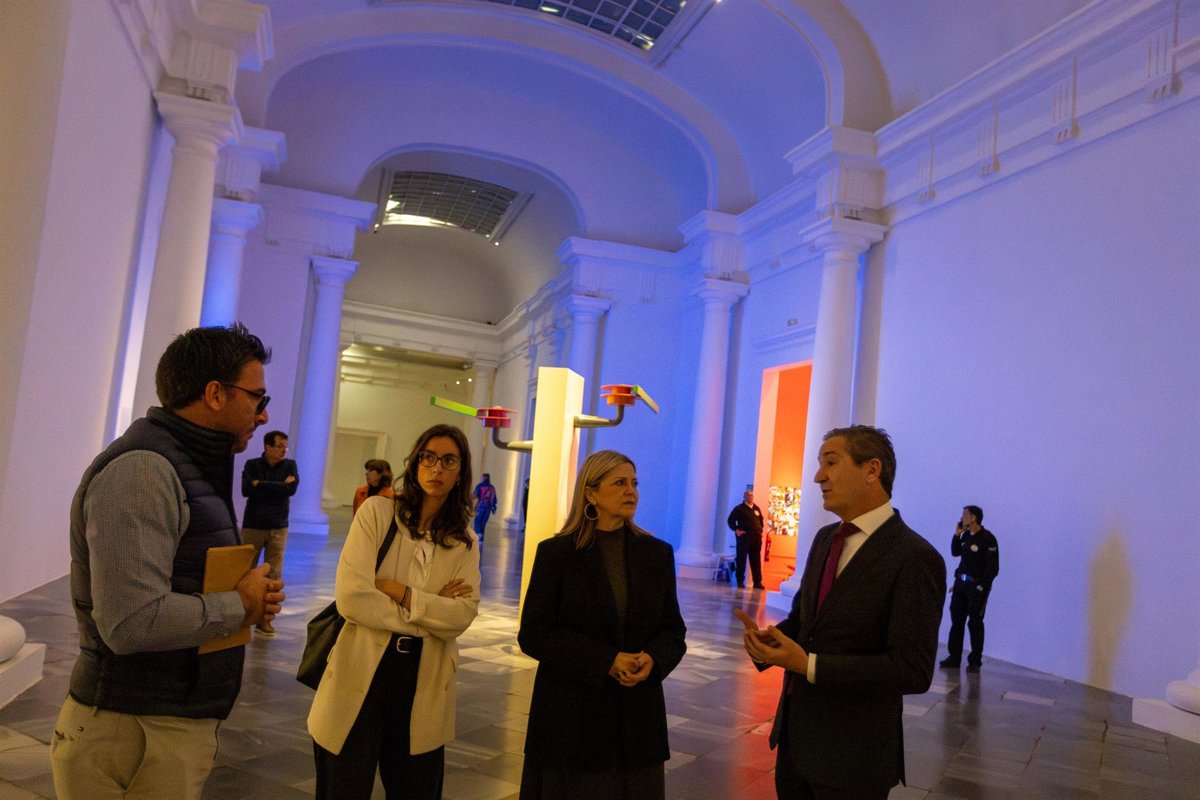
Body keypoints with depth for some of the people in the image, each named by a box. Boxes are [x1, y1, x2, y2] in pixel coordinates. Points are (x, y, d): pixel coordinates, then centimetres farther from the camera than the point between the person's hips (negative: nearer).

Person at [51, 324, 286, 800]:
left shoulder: (190, 470, 12)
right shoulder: (140, 470, -20)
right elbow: (133, 622, -29)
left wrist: (253, 595, 0)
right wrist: (240, 605, -15)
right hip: (132, 736, -9)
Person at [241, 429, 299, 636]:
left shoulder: (290, 465, 3)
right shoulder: (252, 464, 0)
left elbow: (292, 488, -14)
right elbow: (246, 490, -16)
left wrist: (260, 484, -12)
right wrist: (278, 487, -14)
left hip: (278, 528, 1)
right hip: (253, 526, -1)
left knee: (273, 575, 0)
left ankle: (264, 618, 7)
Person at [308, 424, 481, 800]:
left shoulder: (464, 542, 4)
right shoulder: (377, 511, -6)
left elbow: (462, 615, -9)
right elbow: (350, 597, -17)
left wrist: (399, 591, -18)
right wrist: (429, 613, -10)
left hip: (423, 684, 3)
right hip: (362, 674, -3)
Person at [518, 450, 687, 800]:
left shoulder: (657, 553, 4)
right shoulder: (555, 553, -6)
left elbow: (673, 629, 8)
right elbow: (533, 634, -9)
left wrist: (653, 659, -15)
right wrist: (606, 661, -18)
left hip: (638, 713, 3)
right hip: (570, 714, -2)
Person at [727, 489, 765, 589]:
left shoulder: (757, 509, 16)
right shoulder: (739, 508, 1)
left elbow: (761, 520, 28)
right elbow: (731, 520, -2)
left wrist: (761, 530, 16)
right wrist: (736, 530, -10)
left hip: (756, 537, 5)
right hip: (744, 537, -5)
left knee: (756, 560, 5)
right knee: (741, 559, -1)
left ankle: (757, 582, 9)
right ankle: (740, 581, 4)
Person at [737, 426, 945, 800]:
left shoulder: (915, 558, -19)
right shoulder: (825, 538, 6)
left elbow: (913, 671, -22)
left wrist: (808, 664, -24)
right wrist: (768, 640, -8)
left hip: (852, 754, -6)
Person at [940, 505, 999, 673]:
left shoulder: (988, 539, -15)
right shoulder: (966, 535, 5)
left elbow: (993, 568, -15)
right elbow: (955, 552, 16)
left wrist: (982, 587, -16)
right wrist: (957, 534, 4)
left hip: (977, 585, -7)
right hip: (961, 582, 7)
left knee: (975, 624, 2)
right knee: (957, 620, 9)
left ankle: (975, 661, 12)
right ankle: (954, 657, 17)